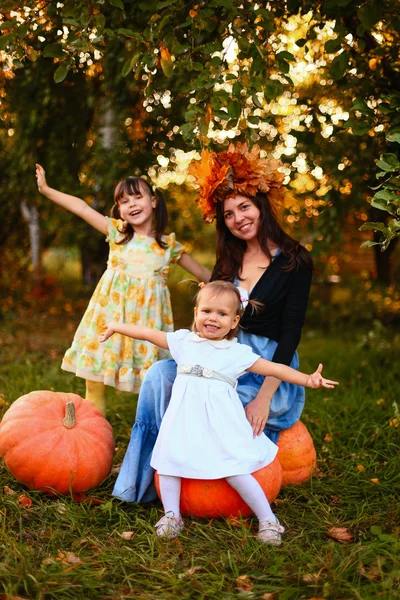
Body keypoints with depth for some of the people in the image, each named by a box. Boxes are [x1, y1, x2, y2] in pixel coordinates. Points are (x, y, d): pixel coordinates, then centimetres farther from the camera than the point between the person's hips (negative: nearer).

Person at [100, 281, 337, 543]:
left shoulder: (238, 352, 2)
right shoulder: (184, 341, 10)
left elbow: (274, 369, -2)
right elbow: (149, 333, 16)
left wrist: (307, 379, -12)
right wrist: (117, 327, 21)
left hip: (220, 421, -3)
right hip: (184, 418, 4)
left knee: (234, 470, -11)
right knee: (169, 460, -2)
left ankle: (267, 519, 4)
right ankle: (172, 515, 16)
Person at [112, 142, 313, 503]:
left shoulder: (294, 261, -8)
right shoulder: (229, 262, 10)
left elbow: (290, 333, -12)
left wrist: (264, 398, -19)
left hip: (272, 371, -5)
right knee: (160, 374, -19)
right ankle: (144, 482, -13)